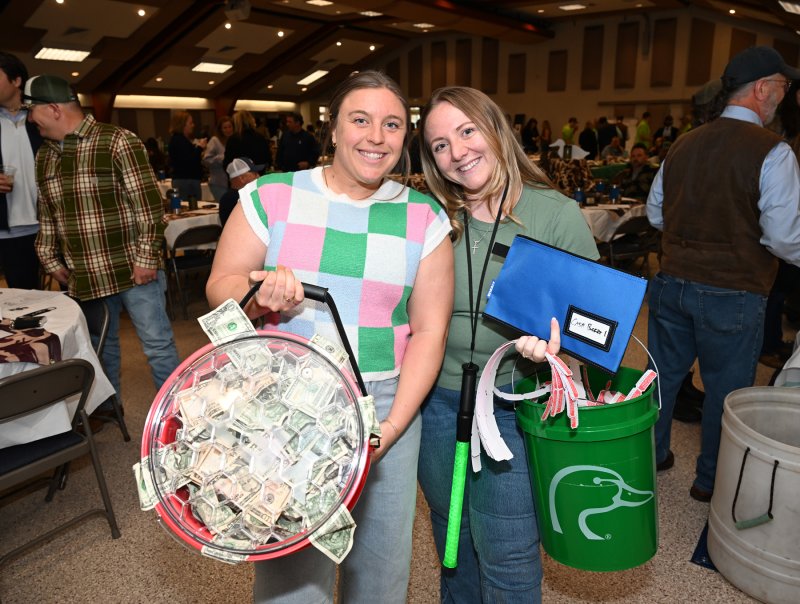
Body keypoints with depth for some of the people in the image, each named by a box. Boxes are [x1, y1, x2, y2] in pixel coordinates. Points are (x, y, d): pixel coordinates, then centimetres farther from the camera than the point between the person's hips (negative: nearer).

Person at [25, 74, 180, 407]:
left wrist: (146, 258, -16)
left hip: (132, 271, -6)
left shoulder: (117, 142, -10)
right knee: (100, 348, 18)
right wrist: (51, 260, 15)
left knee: (158, 346, 1)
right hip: (83, 277, 7)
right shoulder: (44, 155, 12)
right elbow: (46, 215, 20)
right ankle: (105, 410, 36)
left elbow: (148, 204, -14)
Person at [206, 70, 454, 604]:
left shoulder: (424, 218, 2)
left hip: (386, 405, 1)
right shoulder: (272, 196, 0)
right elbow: (220, 284, 4)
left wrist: (389, 429, -9)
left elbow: (429, 331, -1)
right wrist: (257, 294, -20)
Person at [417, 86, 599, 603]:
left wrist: (556, 340, -26)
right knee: (453, 543, 24)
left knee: (507, 561, 9)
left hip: (515, 409, -3)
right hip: (439, 400, 4)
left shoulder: (557, 214, -10)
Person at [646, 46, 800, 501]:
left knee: (665, 373, 18)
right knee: (726, 388, 12)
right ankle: (711, 481, 28)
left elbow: (656, 213, 12)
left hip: (674, 283, 5)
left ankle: (651, 455, 36)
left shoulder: (683, 144, 5)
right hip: (733, 294, -5)